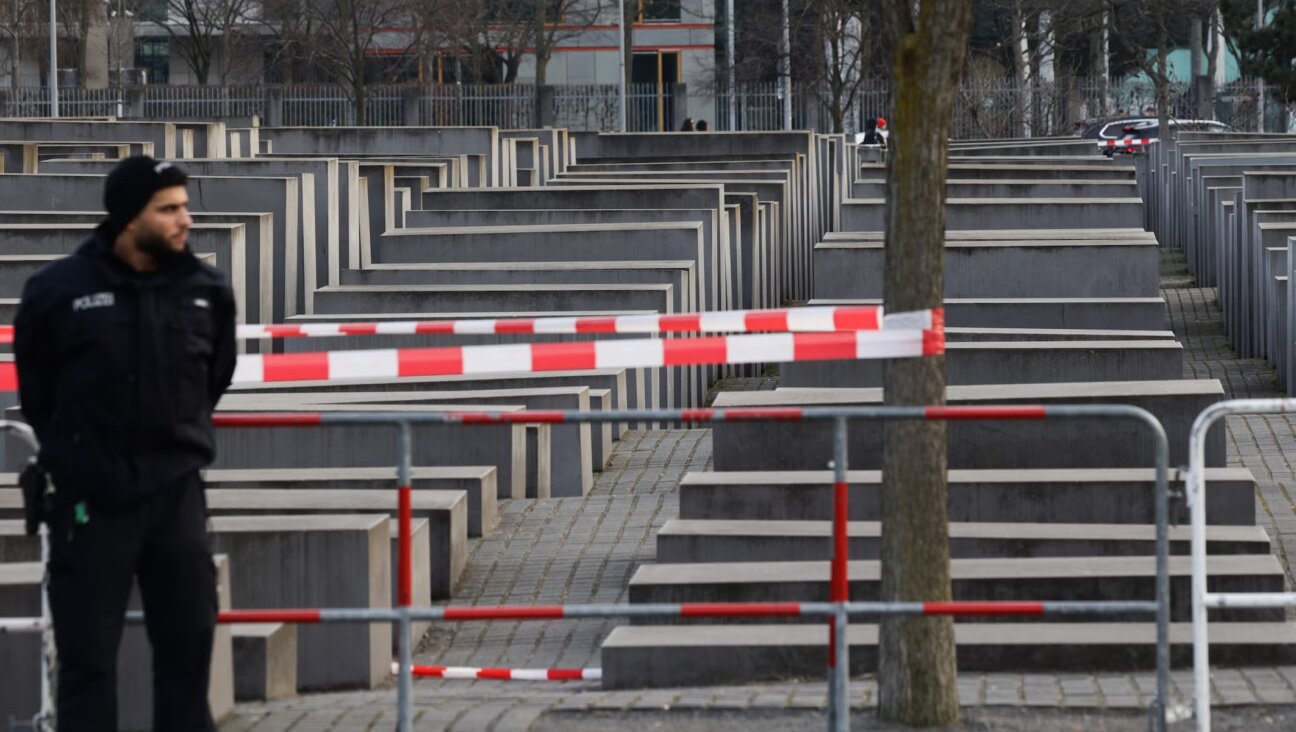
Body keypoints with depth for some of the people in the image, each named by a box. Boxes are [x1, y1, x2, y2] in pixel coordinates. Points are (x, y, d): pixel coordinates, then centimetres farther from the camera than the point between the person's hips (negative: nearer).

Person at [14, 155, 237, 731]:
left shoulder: (207, 290, 0)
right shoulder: (58, 290, -9)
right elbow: (36, 392, 6)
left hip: (176, 493, 3)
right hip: (90, 499, -3)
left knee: (188, 645, 8)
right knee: (87, 655, 1)